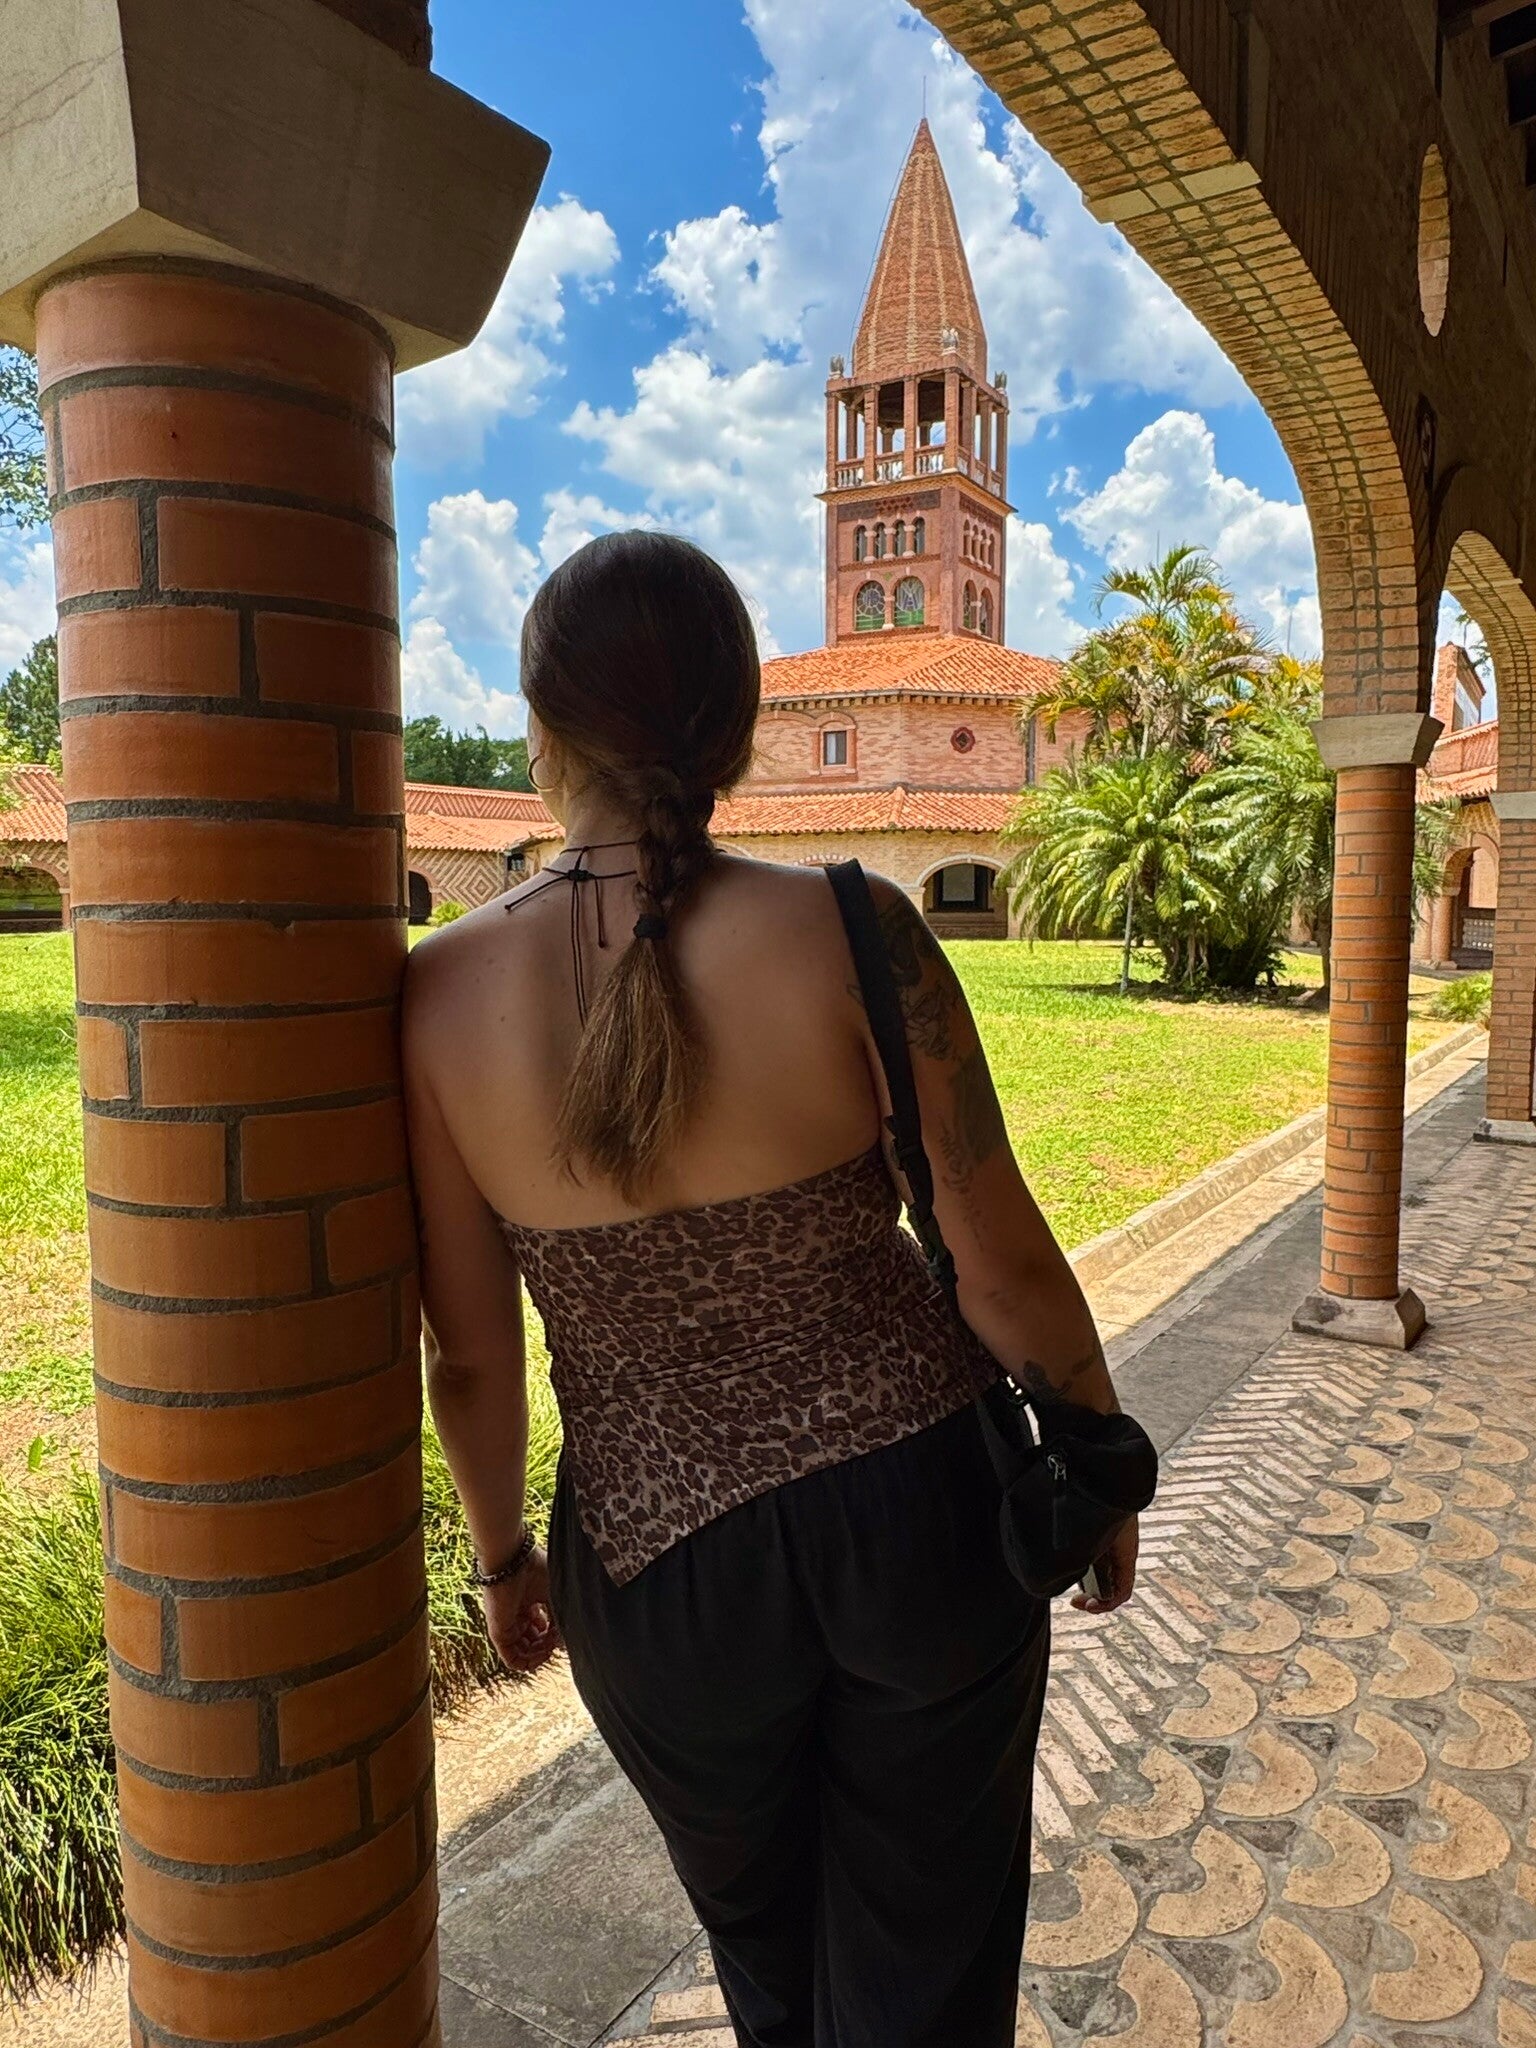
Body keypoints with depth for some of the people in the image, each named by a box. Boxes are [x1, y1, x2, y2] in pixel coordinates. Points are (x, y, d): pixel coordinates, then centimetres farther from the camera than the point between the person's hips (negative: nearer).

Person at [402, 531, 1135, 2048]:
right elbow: (1008, 1267, -11)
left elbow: (468, 1358, -6)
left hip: (661, 1566, 2)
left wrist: (501, 1552, 12)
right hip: (924, 1509, -1)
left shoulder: (442, 997, -14)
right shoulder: (852, 931, -18)